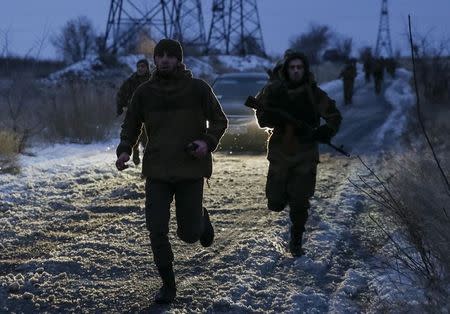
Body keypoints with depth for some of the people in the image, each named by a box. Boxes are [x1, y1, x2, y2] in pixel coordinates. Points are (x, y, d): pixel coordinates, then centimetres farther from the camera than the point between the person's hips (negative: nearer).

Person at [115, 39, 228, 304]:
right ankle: (168, 285, 13)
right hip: (157, 172, 2)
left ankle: (201, 217, 38)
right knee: (157, 231, -4)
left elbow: (219, 120, 5)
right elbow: (131, 125, 12)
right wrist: (125, 150, -7)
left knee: (189, 234, 2)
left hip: (190, 171, -1)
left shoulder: (198, 88, -3)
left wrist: (208, 142, -14)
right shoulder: (145, 92, 1)